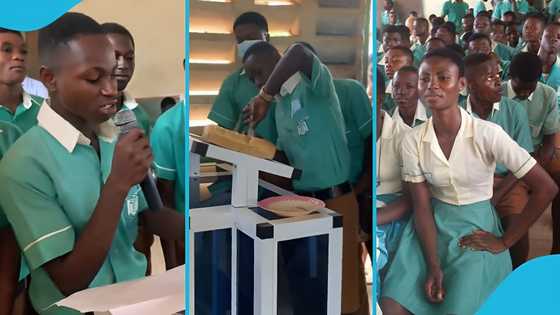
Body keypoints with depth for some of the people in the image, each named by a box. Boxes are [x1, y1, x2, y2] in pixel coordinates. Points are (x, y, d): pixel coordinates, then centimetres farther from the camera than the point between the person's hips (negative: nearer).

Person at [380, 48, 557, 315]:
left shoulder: (488, 134, -17)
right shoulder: (412, 140, -8)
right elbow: (422, 207, -7)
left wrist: (505, 241, -10)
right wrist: (433, 266, -16)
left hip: (476, 227, -2)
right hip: (432, 225, 2)